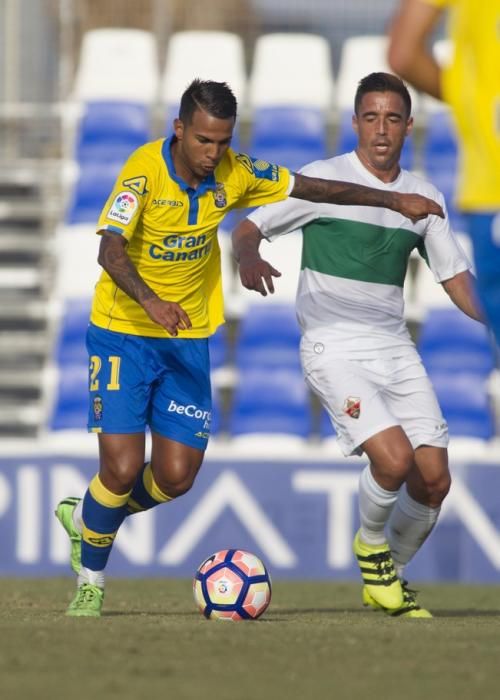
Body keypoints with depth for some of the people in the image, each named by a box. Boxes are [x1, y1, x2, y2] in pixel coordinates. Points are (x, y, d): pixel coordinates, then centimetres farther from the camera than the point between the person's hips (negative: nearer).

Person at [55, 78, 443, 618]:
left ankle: (86, 519, 28)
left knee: (175, 478, -1)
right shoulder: (145, 170, -20)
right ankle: (90, 582, 11)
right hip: (123, 334, -5)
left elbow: (313, 188, 10)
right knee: (123, 468, -14)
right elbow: (110, 248, -31)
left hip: (188, 339, 5)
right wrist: (150, 301, -48)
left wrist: (394, 200, 11)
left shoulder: (233, 175, -4)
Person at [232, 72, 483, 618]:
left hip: (395, 348, 5)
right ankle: (371, 545, 8)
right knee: (395, 459, -23)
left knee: (434, 479, -1)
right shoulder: (322, 180, -5)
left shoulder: (424, 198, 9)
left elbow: (456, 279, 15)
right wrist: (249, 258, -28)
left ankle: (389, 578, 23)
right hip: (334, 348, -5)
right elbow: (246, 230, -5)